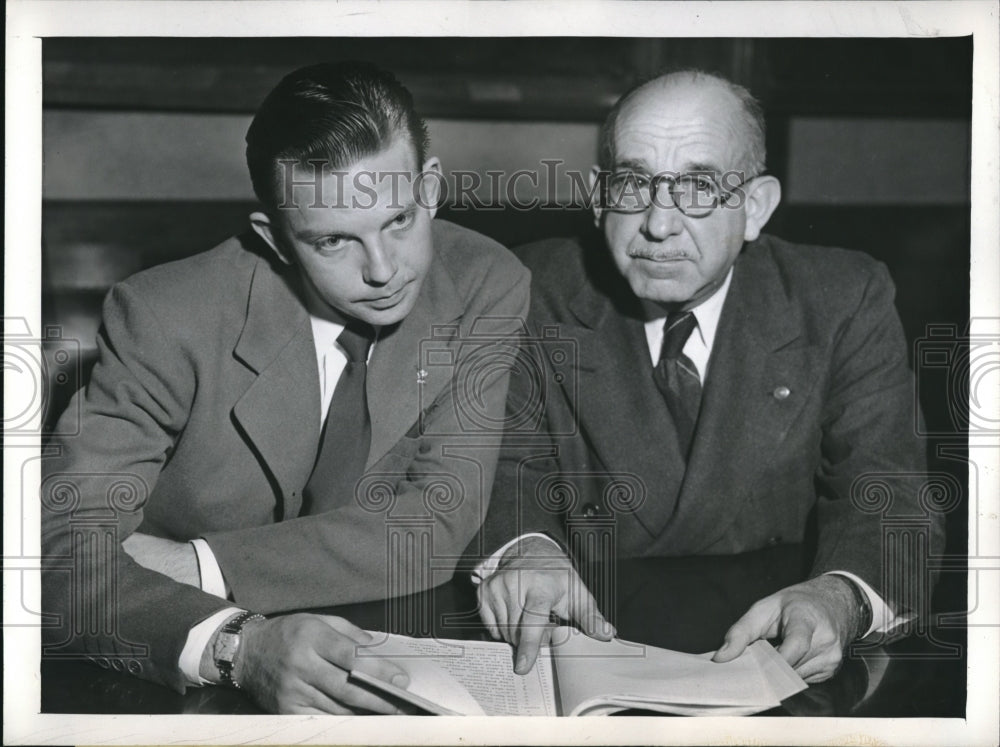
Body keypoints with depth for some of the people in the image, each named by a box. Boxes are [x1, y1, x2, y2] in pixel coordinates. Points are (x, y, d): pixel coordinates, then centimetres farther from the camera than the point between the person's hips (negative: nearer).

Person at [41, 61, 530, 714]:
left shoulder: (488, 288, -9)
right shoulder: (163, 318, -15)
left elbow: (440, 526, -13)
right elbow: (67, 549, -20)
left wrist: (195, 564, -20)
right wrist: (237, 645, -37)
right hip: (167, 682, -1)